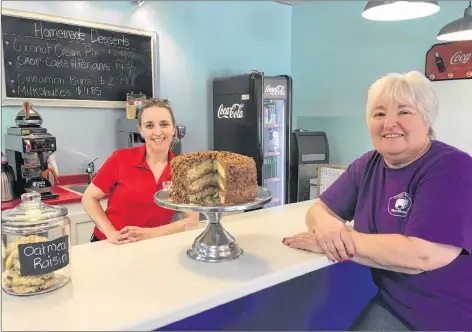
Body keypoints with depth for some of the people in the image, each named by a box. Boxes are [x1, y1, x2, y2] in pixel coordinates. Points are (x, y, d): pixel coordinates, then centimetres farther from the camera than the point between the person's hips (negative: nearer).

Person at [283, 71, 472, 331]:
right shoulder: (367, 165, -1)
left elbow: (421, 256, -30)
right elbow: (319, 209, 3)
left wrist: (328, 242, -25)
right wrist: (326, 226, -22)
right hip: (394, 305, 5)